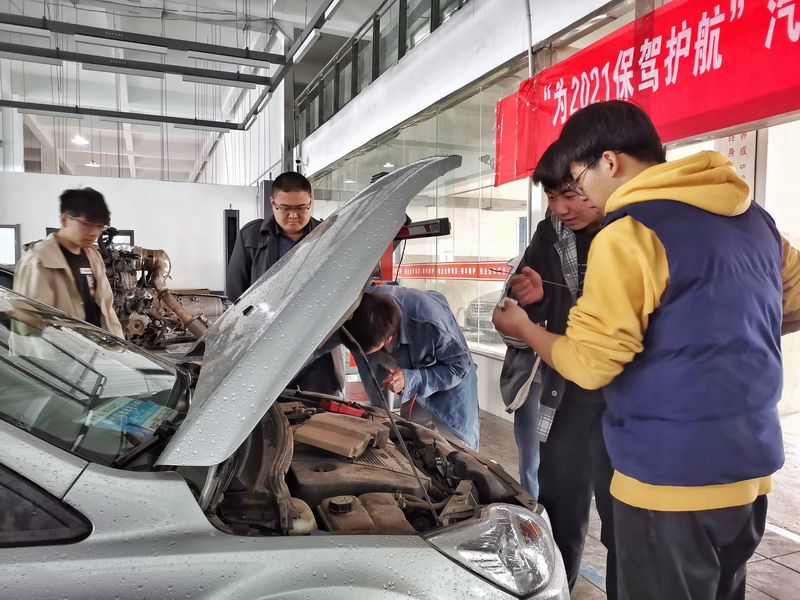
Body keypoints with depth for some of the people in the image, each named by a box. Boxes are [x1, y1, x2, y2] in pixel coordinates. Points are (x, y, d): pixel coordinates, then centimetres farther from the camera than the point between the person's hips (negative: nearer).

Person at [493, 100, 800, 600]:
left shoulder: (627, 235, -17)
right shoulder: (753, 217, 8)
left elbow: (590, 363, -17)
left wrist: (523, 327, -1)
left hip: (671, 475, -8)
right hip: (752, 464, 8)